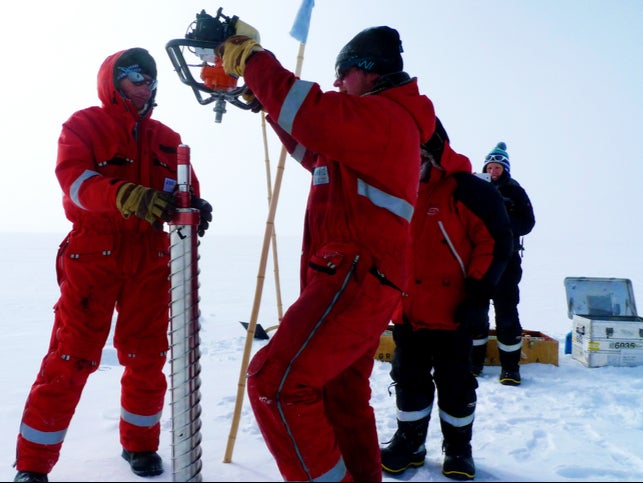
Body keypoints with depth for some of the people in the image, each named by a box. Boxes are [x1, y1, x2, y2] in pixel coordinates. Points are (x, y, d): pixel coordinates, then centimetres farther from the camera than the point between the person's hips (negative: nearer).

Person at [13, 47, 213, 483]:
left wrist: (195, 208, -16)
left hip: (151, 261, 4)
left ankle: (141, 443, 29)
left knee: (148, 359, 10)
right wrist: (131, 197, -36)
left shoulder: (167, 139, 14)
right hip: (93, 256, -4)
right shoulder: (84, 125, 1)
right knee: (69, 360, -4)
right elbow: (76, 178, -17)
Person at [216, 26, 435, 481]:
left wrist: (251, 59, -8)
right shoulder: (379, 121, 25)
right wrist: (270, 101, 24)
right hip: (360, 281, 11)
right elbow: (314, 149, 32)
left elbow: (312, 112, -22)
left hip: (356, 279, -11)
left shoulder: (383, 115, -8)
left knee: (275, 381, -16)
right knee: (344, 396, 19)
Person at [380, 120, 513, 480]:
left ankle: (458, 447, 27)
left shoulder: (468, 190, -11)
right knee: (409, 379, 14)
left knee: (455, 384, 7)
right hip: (407, 312, 6)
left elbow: (497, 240, -12)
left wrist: (479, 293, -15)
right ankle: (410, 442, 31)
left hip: (453, 313, -5)